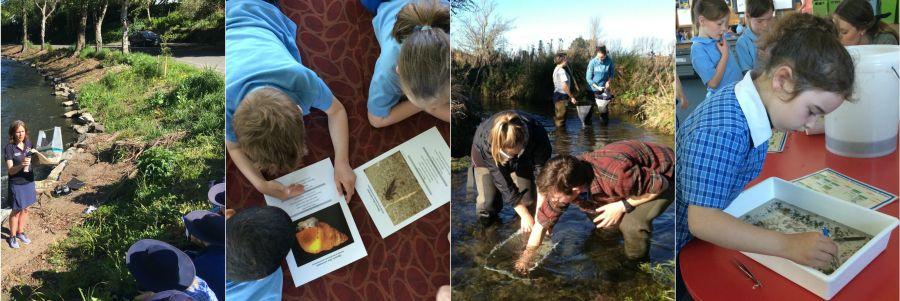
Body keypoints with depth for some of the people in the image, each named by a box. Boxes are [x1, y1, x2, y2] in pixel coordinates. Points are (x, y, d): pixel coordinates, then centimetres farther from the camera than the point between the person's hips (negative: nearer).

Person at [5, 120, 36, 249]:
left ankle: (20, 232, 35)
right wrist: (21, 165, -38)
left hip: (29, 181, 5)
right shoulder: (9, 148, -19)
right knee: (16, 211, 9)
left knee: (25, 209, 17)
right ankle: (12, 236, 27)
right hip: (16, 184, -5)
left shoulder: (28, 143, -4)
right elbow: (10, 170, -23)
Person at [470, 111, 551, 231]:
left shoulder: (537, 134, -39)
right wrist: (525, 215, -28)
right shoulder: (487, 141, -42)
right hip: (486, 158, -2)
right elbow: (505, 185, -33)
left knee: (528, 201, -10)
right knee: (486, 215, -14)